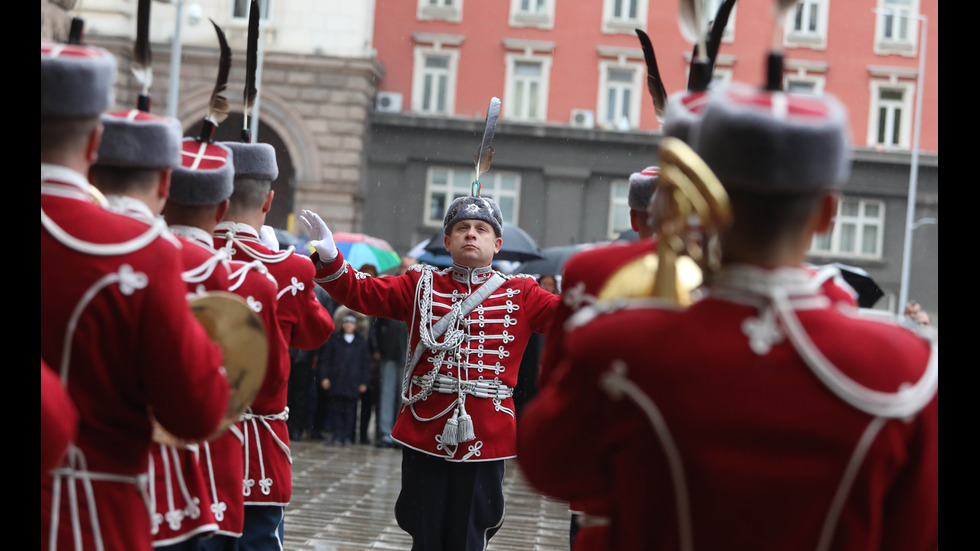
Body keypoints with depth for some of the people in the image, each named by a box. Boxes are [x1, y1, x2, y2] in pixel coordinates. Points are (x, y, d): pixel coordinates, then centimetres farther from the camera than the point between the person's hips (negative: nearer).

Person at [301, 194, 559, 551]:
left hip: (485, 437, -1)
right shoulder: (420, 285, 9)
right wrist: (329, 258, -13)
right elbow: (359, 292, 3)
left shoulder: (521, 295, 7)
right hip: (425, 430, 1)